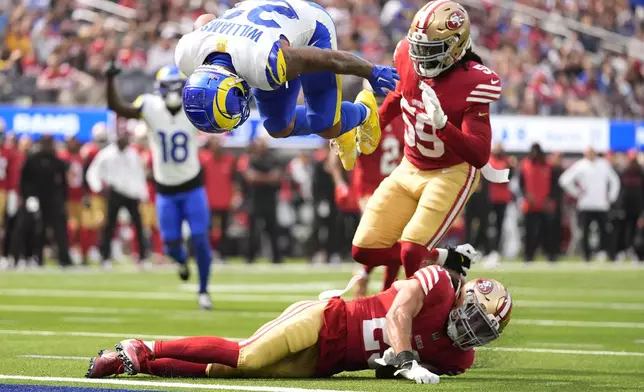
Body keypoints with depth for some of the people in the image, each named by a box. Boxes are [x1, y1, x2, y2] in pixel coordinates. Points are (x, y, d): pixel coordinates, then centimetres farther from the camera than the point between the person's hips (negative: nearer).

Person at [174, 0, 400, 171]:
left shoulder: (266, 63, -47)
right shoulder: (187, 56, -31)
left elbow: (332, 59, -29)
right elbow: (206, 19, -4)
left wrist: (372, 73, -13)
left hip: (311, 26, -5)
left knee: (326, 127, -6)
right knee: (279, 127, 7)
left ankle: (363, 113, 29)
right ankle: (339, 130, 36)